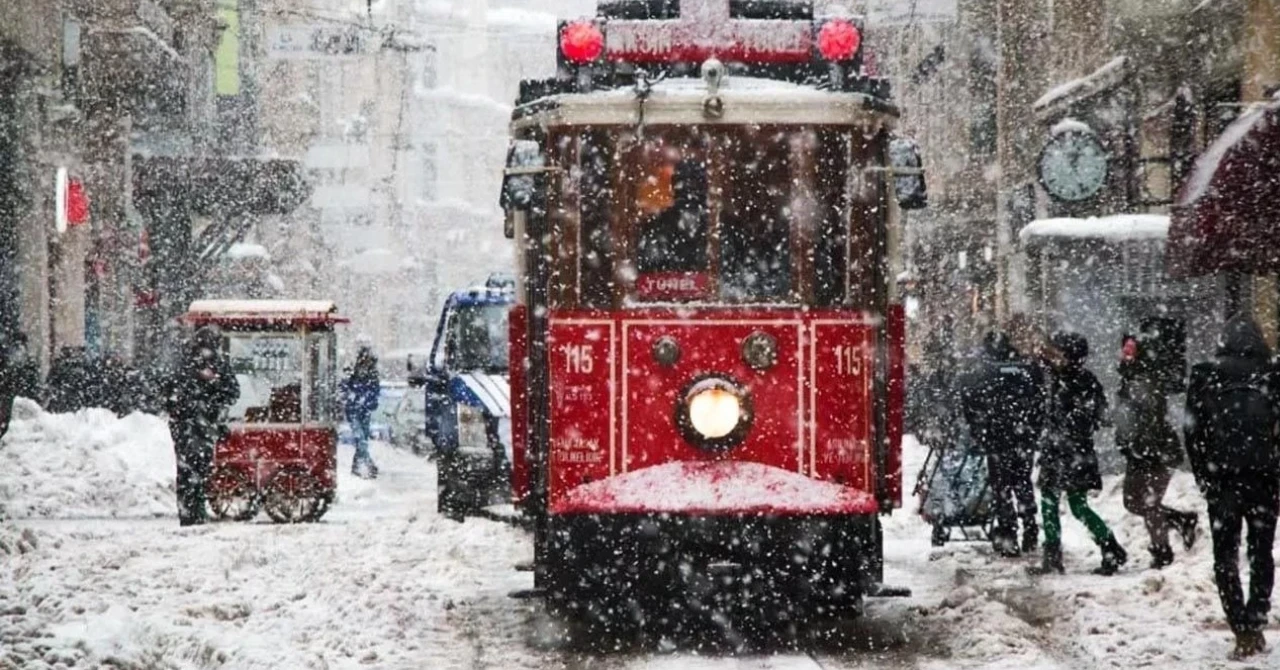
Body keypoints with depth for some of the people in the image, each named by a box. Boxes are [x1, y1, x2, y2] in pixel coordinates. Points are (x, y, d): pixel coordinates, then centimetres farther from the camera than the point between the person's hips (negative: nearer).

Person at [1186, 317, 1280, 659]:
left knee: (1225, 556, 5)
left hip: (1222, 478, 0)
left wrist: (1204, 477, 9)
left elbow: (1193, 431, 0)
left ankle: (1243, 631, -6)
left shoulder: (1204, 378, 0)